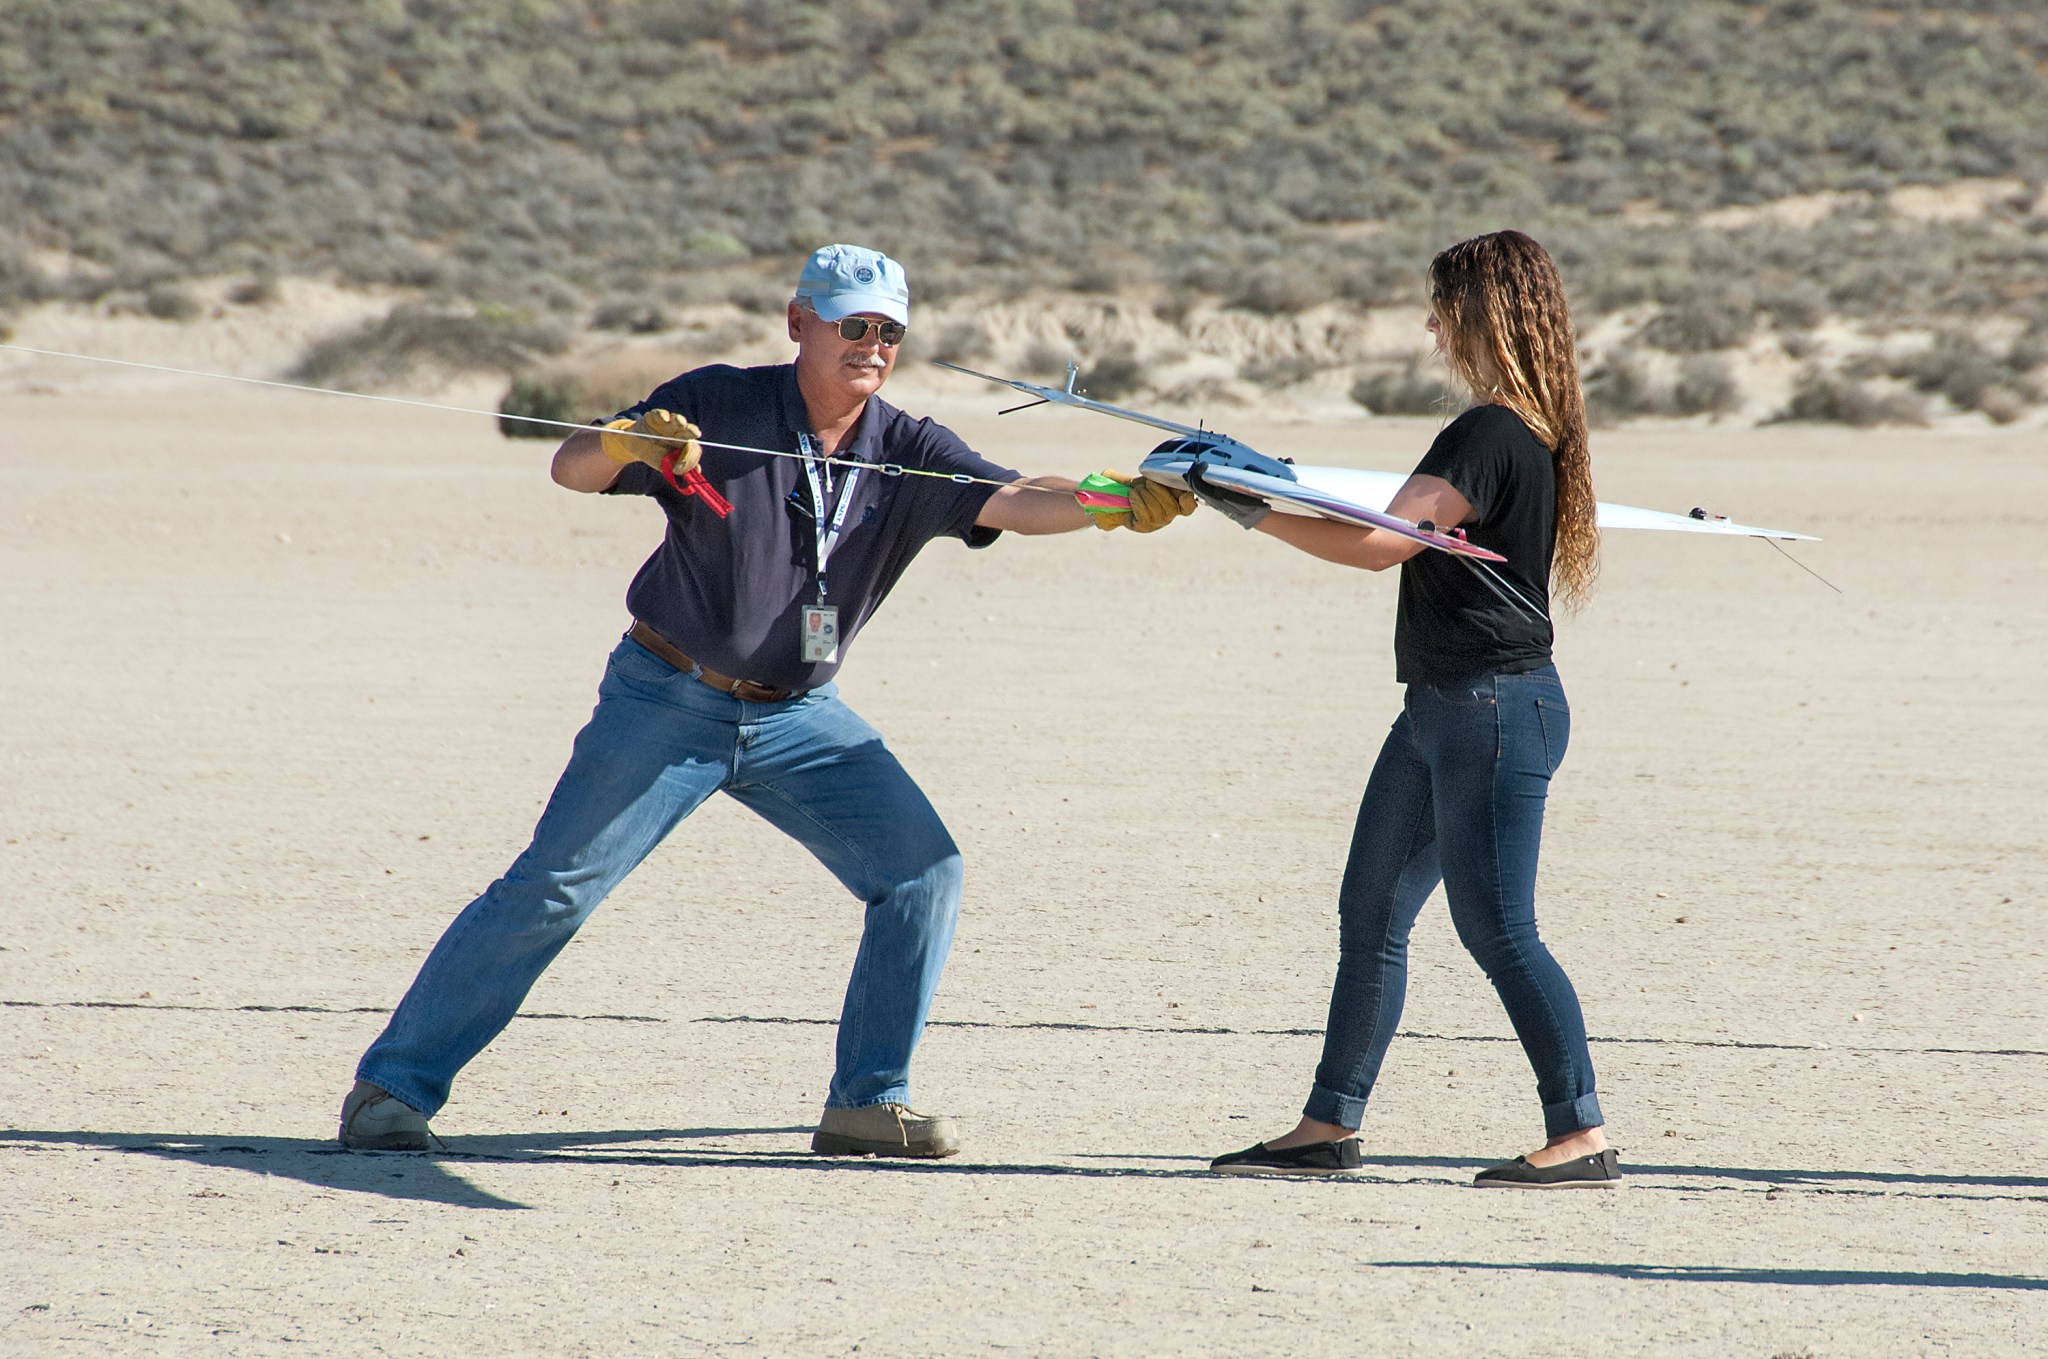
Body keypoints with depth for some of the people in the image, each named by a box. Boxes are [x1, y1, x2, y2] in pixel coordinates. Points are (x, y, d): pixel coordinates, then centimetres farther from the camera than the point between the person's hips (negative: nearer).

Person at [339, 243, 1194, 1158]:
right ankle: (394, 1085, 0)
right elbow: (569, 466, -16)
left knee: (924, 873, -8)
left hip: (798, 715, 4)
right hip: (669, 701, -4)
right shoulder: (721, 410, -13)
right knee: (552, 891, -8)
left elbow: (1010, 501, -20)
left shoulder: (908, 456, -4)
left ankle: (869, 1104, 0)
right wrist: (625, 448, -39)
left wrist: (1117, 505, -39)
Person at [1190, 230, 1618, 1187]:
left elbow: (1380, 544, -23)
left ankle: (1582, 1135, -6)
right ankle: (1330, 1125, 18)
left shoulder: (1492, 438, -18)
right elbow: (1411, 533, 23)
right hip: (1446, 708, 11)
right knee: (1371, 913, 12)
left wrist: (1251, 514, -17)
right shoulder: (1522, 432, 14)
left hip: (1494, 710, -11)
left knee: (1496, 927, -9)